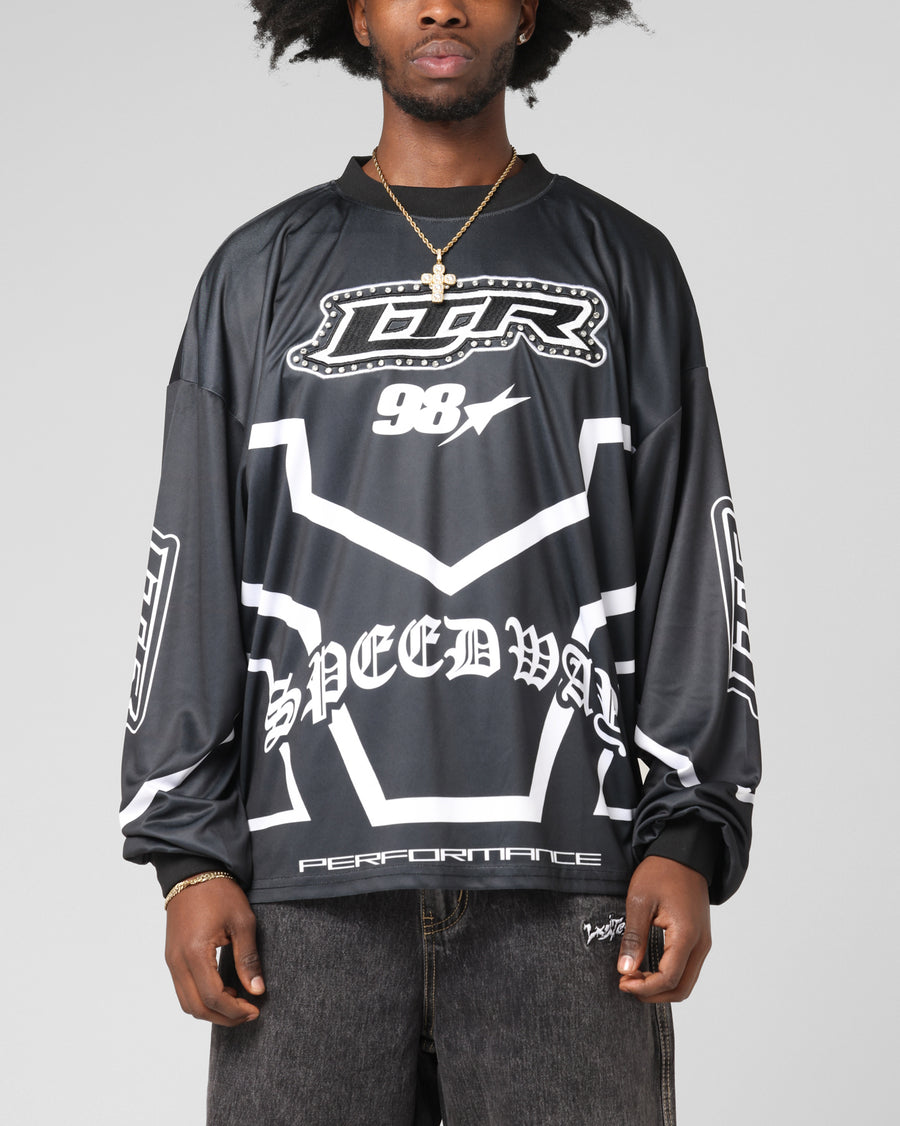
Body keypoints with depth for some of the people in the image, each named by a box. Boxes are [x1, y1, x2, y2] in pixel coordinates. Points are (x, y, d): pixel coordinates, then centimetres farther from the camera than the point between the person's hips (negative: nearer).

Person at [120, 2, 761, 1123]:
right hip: (312, 879, 1)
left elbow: (690, 564, 8)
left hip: (564, 876, 0)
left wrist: (688, 837, -3)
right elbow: (194, 569, 9)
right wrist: (189, 851, 1)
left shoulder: (623, 265, 12)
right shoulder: (264, 272, 13)